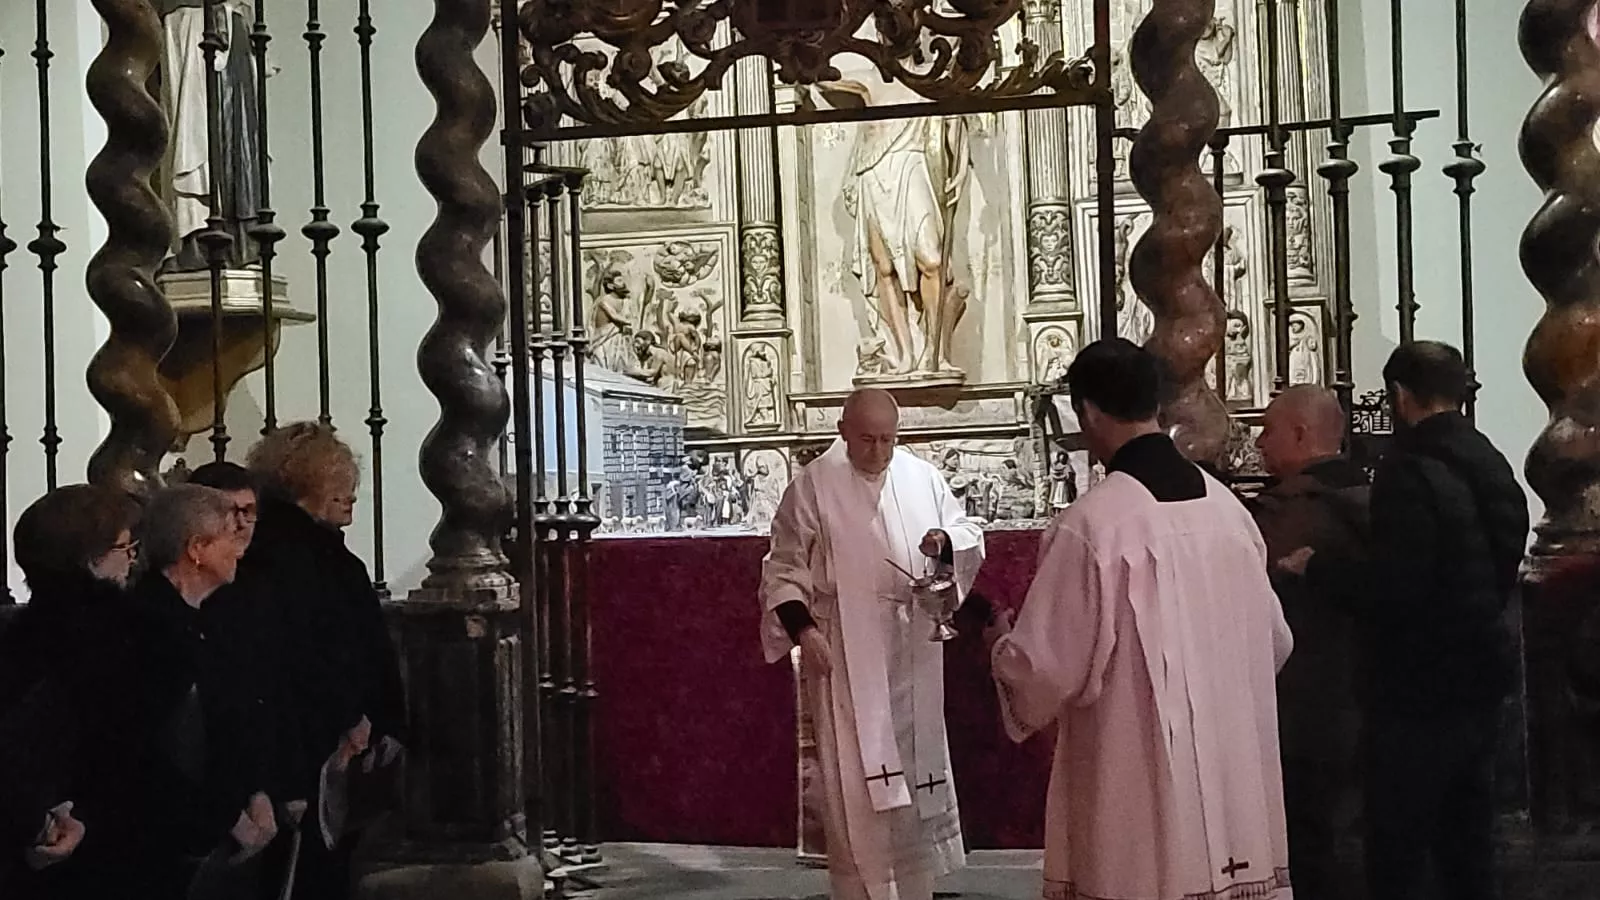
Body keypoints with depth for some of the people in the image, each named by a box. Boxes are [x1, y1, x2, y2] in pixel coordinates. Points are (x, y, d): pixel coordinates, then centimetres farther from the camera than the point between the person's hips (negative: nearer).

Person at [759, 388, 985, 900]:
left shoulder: (922, 478, 2)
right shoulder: (813, 486, -6)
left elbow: (968, 536, 8)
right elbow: (785, 567, -3)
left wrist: (946, 543, -15)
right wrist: (803, 630, -14)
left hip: (911, 652, 4)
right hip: (845, 654, -4)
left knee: (916, 768, 12)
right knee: (856, 779, -5)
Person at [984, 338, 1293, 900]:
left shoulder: (1089, 526, -16)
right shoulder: (1227, 507, 3)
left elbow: (1047, 667, -11)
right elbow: (1273, 641, 13)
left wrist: (1003, 646, 11)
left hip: (1136, 789, -6)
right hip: (1232, 777, 6)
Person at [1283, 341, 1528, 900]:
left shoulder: (1410, 472, -19)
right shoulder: (1492, 466, 9)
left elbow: (1392, 587, -25)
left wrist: (1317, 565, -12)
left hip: (1419, 692, -9)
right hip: (1480, 683, 9)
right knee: (1467, 848, 17)